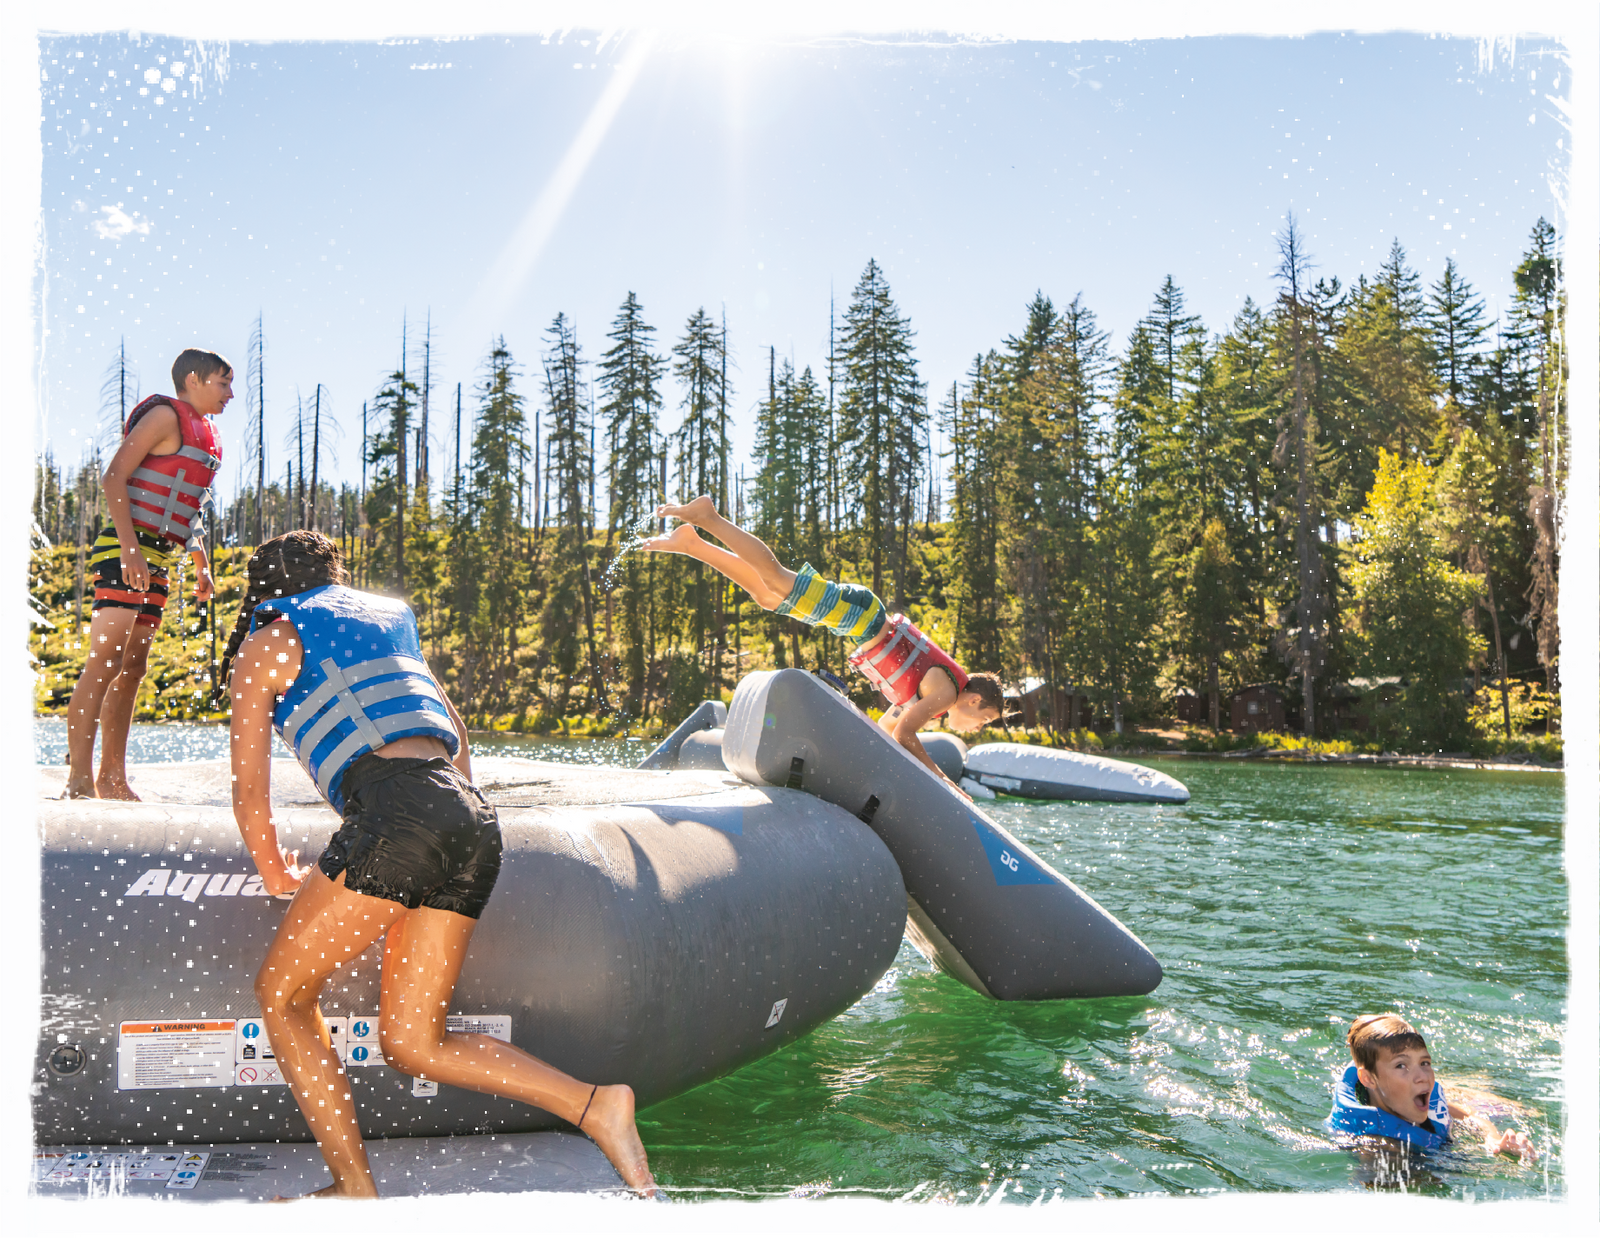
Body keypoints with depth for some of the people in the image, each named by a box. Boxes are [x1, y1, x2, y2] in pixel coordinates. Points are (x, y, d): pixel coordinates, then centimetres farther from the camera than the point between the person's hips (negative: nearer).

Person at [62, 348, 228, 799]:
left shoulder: (205, 436, 22)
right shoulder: (165, 415, -4)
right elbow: (114, 477, -12)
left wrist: (201, 565, 21)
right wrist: (129, 546, -21)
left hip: (156, 561, 9)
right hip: (125, 550, -9)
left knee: (132, 669, 8)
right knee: (105, 661, -16)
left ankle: (112, 778, 12)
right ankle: (79, 779, -19)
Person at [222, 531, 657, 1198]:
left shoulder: (264, 645, 16)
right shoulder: (386, 620, 33)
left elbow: (249, 789, 14)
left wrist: (277, 873, 29)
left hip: (400, 814, -6)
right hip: (474, 820, 7)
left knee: (282, 993, 11)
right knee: (412, 1042, 10)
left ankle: (355, 1189, 5)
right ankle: (595, 1105, -5)